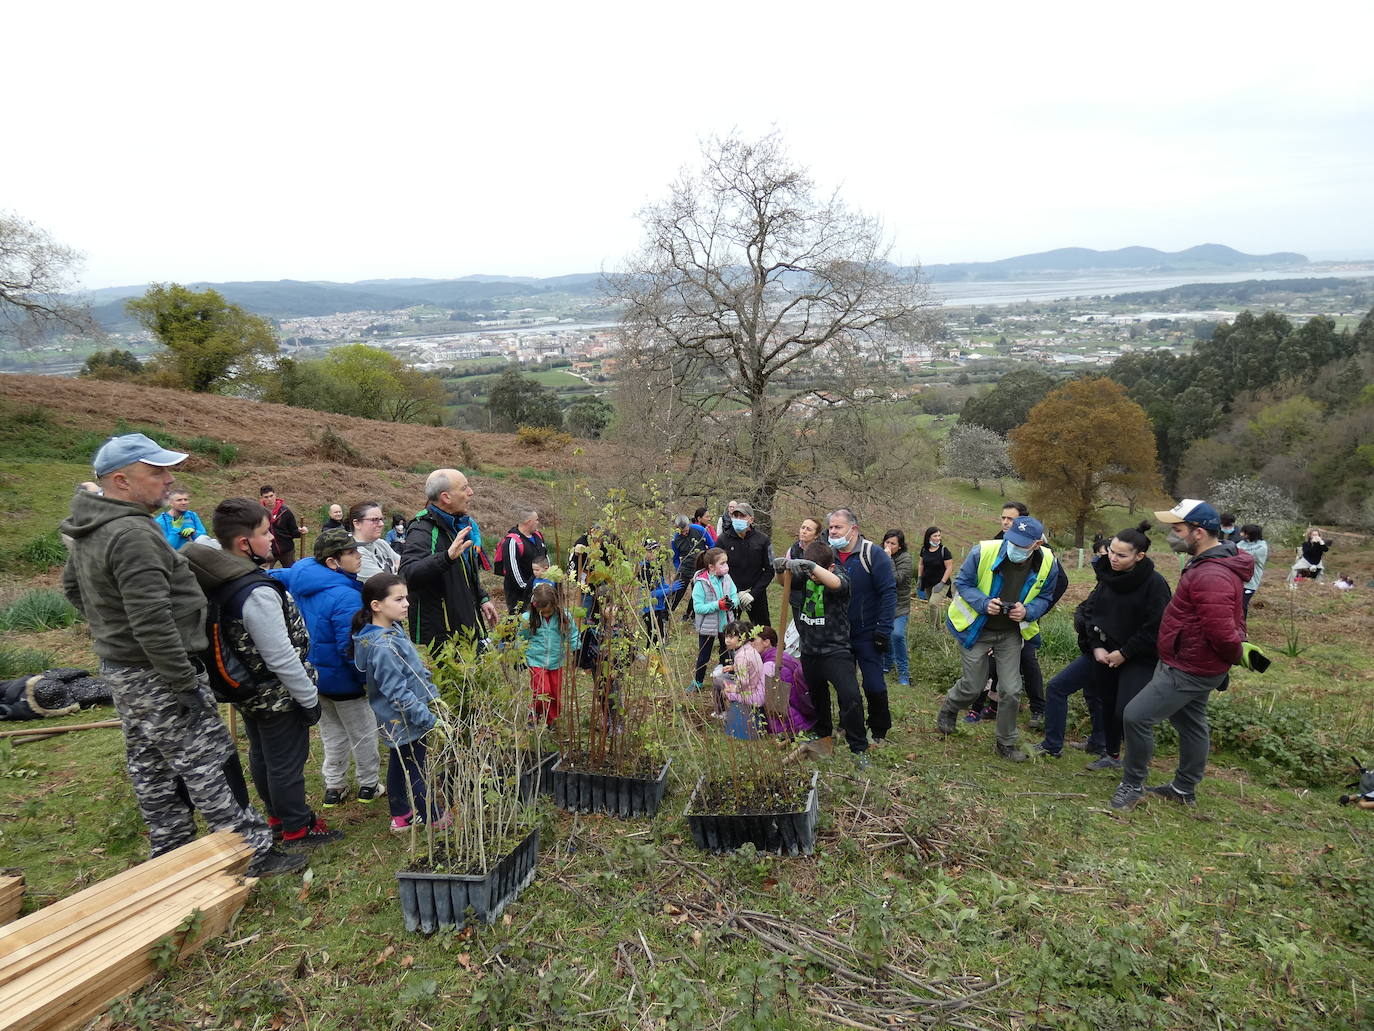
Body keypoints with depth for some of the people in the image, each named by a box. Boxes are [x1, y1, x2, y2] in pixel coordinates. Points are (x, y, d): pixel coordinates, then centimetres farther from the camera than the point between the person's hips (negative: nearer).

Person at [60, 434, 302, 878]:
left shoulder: (91, 529, 8)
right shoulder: (132, 535, -26)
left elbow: (72, 585, 25)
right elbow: (153, 622, -29)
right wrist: (184, 683, -24)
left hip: (118, 665, 10)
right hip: (154, 675, -10)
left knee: (149, 767, 18)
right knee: (204, 766, -3)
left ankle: (171, 852, 32)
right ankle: (253, 852, 5)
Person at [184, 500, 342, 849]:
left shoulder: (215, 580, -5)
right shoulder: (256, 593, -32)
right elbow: (281, 658, -29)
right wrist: (309, 698, -16)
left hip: (246, 690, 9)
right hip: (276, 695, -9)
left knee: (261, 755, 24)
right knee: (287, 761, 8)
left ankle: (277, 813, 43)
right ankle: (297, 828, 25)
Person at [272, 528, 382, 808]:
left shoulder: (298, 574, -7)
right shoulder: (345, 596, -32)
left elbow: (270, 577, 11)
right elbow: (351, 648, -31)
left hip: (311, 674, 8)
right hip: (342, 679, -8)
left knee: (332, 733, 24)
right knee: (363, 733, 15)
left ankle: (334, 787, 34)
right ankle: (369, 784, 29)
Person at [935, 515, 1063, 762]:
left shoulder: (1047, 564, -13)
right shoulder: (983, 551, -24)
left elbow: (1045, 598, 3)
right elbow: (962, 583, -10)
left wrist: (1028, 611, -20)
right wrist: (984, 603, -28)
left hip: (1011, 634, 3)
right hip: (976, 629, -3)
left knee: (1011, 691, 1)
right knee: (972, 686, 5)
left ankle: (1006, 743, 24)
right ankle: (947, 711, 40)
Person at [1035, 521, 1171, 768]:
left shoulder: (1154, 584, -16)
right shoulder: (1108, 576, 1)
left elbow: (1155, 628, -16)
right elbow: (1089, 611, 5)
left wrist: (1124, 653, -14)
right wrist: (1096, 646, -6)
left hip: (1137, 660, -6)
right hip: (1103, 653, 7)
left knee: (1126, 713, -15)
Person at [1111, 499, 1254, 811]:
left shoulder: (1211, 577, -30)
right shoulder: (1209, 563, 6)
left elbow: (1222, 633, -30)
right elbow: (1230, 622, 20)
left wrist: (1235, 656, -11)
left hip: (1188, 671, -11)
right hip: (1190, 664, 11)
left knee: (1136, 716, -7)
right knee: (1190, 724, 22)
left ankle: (1132, 785, 9)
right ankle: (1184, 789, 39)